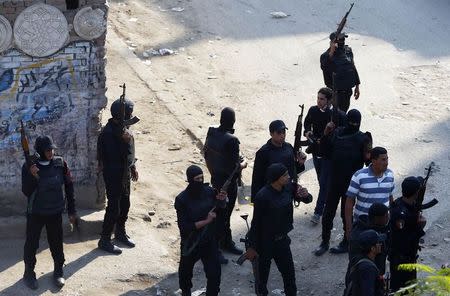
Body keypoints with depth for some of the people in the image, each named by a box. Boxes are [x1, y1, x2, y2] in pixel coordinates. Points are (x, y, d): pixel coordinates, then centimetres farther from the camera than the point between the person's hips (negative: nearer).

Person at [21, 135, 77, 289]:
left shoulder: (60, 164, -6)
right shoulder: (29, 167, -11)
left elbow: (69, 187, 1)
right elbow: (26, 192, -13)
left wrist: (72, 210, 2)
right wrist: (32, 176, -30)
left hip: (55, 212, 2)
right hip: (35, 213, -1)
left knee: (56, 242, 9)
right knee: (31, 243, 5)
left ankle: (58, 271, 25)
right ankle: (29, 273, 19)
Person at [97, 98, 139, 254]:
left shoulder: (123, 127, 3)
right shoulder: (108, 133, -26)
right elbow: (115, 156, -30)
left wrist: (133, 167, 21)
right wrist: (125, 140, -32)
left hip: (125, 172, 9)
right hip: (114, 175, -9)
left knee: (125, 205, 20)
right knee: (114, 207, -1)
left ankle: (120, 233, 39)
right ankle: (105, 240, 12)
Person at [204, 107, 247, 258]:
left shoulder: (211, 132, -4)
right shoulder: (231, 140, -27)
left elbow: (206, 155, 7)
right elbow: (234, 167, -24)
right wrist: (243, 164, -2)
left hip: (215, 179, 8)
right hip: (228, 183, -8)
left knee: (222, 212, 22)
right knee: (223, 214, 4)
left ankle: (227, 242, 38)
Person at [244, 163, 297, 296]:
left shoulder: (288, 187, -8)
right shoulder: (263, 196, -25)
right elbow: (256, 222, -18)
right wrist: (252, 247, -12)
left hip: (282, 239, 6)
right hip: (265, 242, -6)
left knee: (289, 272, 15)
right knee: (263, 275, 13)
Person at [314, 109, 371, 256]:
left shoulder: (362, 139, -9)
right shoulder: (337, 133, 1)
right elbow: (325, 149, 10)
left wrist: (368, 155, -32)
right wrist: (326, 134, -3)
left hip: (351, 183, -4)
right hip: (335, 180, 4)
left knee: (346, 213, 10)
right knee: (328, 212, 10)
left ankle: (347, 243, 27)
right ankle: (325, 242, 24)